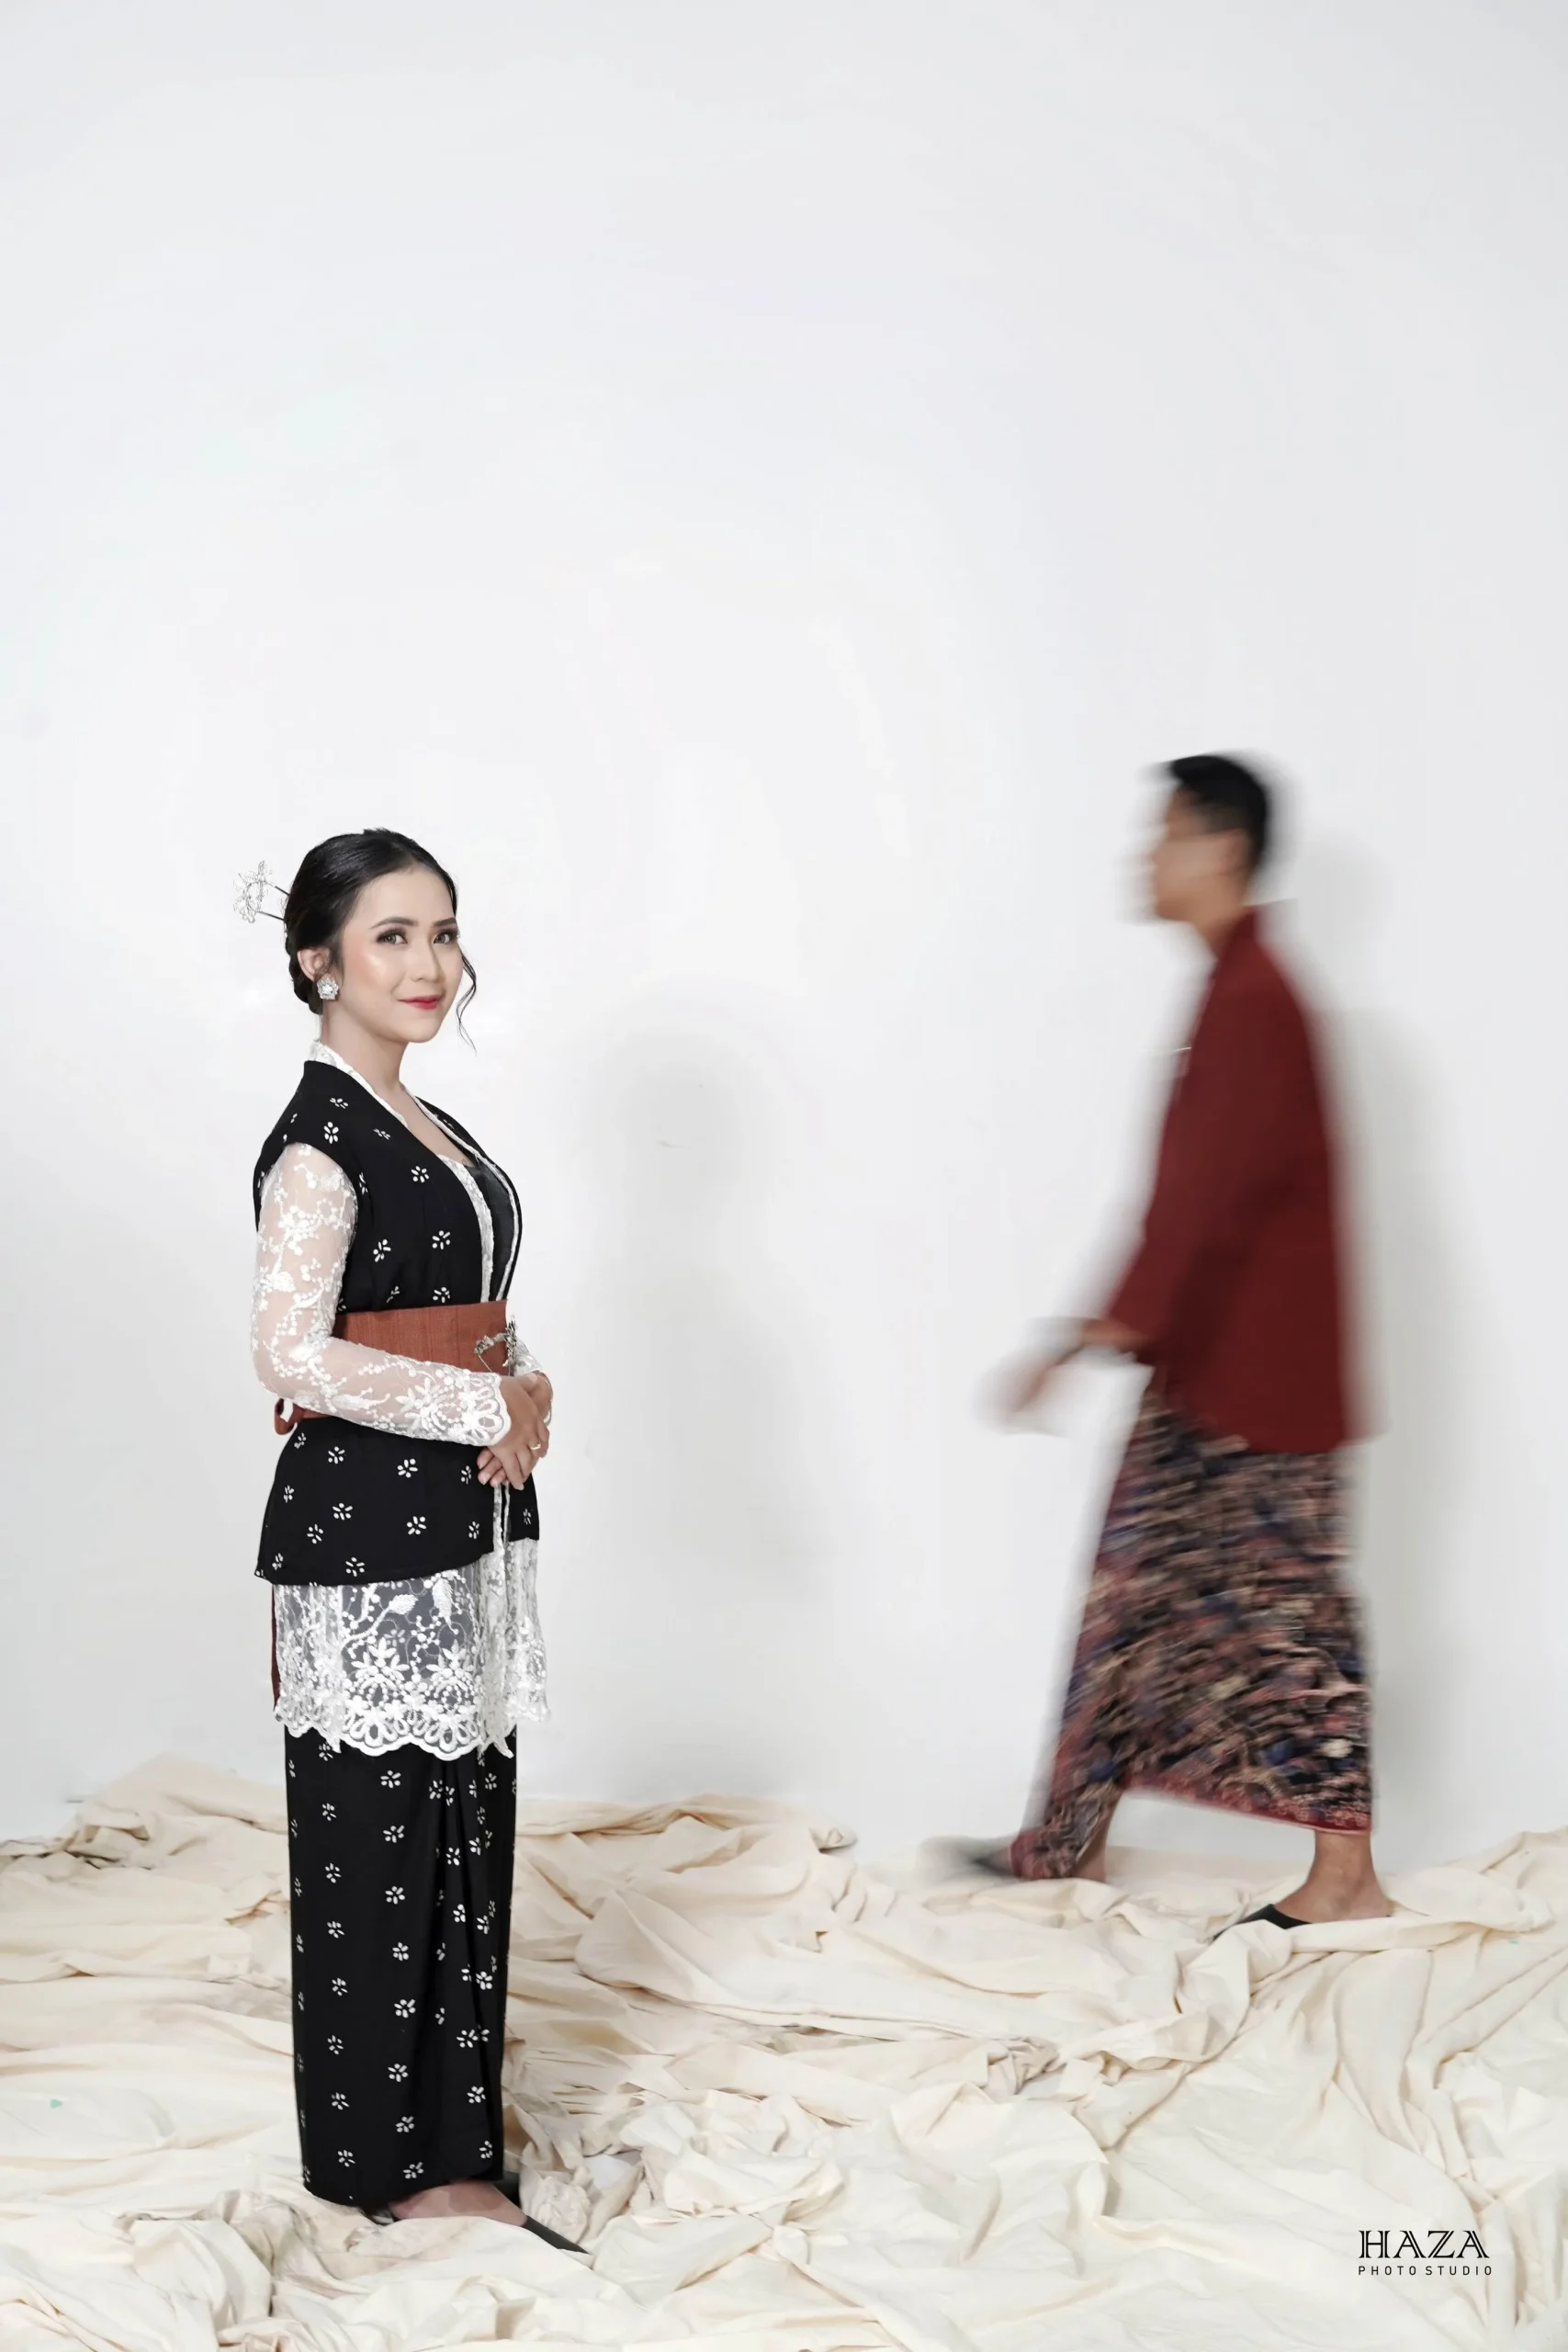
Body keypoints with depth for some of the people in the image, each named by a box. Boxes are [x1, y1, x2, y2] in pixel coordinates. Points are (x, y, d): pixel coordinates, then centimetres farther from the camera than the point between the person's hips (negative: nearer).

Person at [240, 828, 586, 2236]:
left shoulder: (427, 1129, 13)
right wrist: (488, 1406, -16)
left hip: (468, 1526, 9)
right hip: (365, 1537, -9)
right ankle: (389, 2164, 17)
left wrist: (525, 1391, -1)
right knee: (378, 1848, 3)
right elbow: (292, 1354, -23)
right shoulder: (319, 1140, -14)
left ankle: (447, 2144, 26)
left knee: (468, 1839, 14)